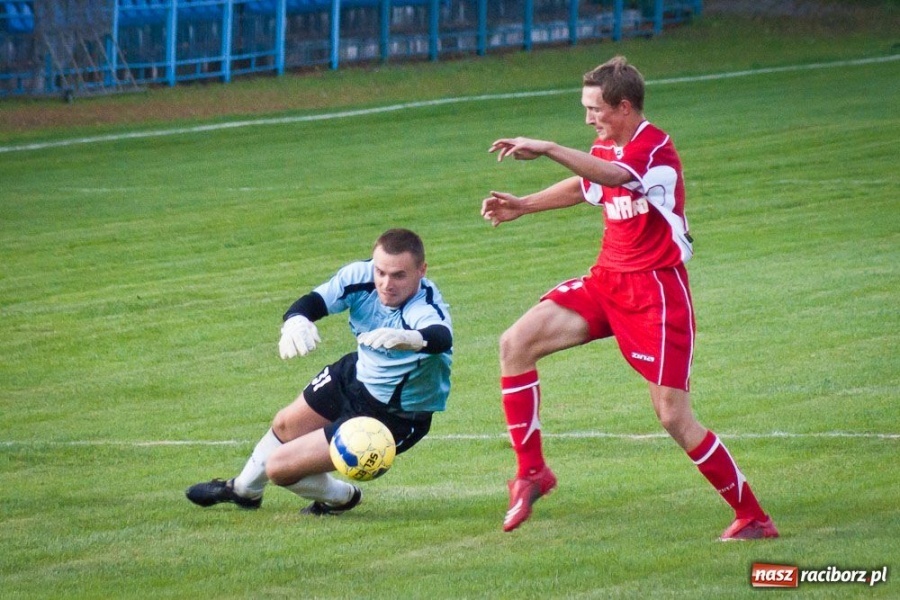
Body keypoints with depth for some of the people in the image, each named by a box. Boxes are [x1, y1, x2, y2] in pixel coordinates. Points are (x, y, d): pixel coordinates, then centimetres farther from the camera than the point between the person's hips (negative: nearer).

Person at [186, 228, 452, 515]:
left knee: (279, 467, -7)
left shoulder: (425, 311, -38)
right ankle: (243, 489, 60)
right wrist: (296, 321, -50)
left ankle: (342, 497, 26)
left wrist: (410, 339, -82)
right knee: (285, 426, 28)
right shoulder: (361, 276, -22)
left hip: (395, 415, -6)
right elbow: (314, 301, -25)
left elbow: (442, 338, -59)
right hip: (356, 374, 6)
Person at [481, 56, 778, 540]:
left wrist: (546, 149, -50)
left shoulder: (655, 148, -18)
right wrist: (521, 206, 24)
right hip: (608, 280, 8)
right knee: (516, 343, -8)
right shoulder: (606, 149, 8)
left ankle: (753, 518, 3)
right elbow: (583, 186, 32)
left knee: (674, 417, -10)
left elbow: (613, 175, -41)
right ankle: (531, 472, 0)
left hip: (656, 289, -8)